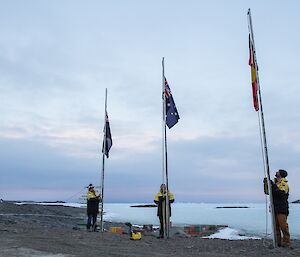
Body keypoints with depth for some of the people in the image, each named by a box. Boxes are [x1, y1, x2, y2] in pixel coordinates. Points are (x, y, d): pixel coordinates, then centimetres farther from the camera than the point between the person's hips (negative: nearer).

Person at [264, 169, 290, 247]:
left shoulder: (284, 183, -4)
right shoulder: (274, 182, 17)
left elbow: (281, 193, -21)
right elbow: (267, 192, 16)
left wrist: (274, 185, -20)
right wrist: (266, 184, 3)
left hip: (282, 208, -7)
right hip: (274, 207, 7)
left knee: (283, 226, -7)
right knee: (276, 226, 9)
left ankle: (286, 242, 0)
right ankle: (278, 241, 15)